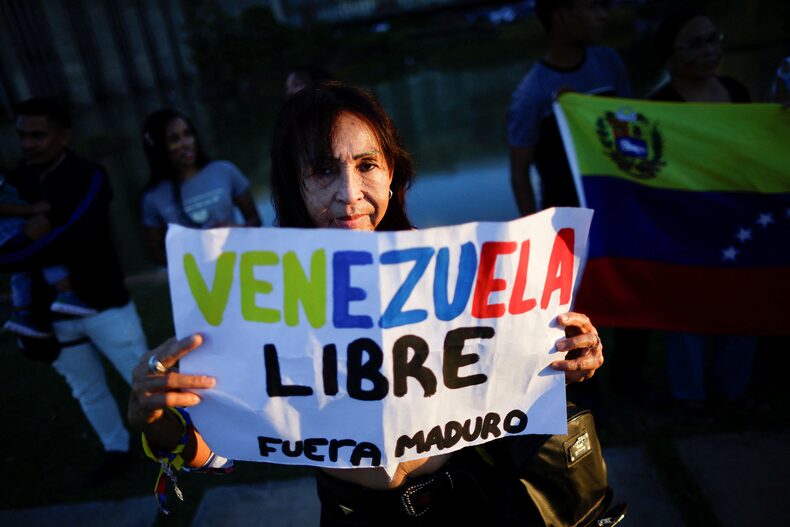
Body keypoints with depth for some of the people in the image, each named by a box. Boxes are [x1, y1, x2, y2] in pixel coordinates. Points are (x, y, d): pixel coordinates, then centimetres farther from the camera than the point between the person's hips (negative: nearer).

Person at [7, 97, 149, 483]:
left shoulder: (89, 178, -12)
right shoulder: (14, 181, 4)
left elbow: (76, 238, -26)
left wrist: (9, 258, -25)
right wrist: (26, 231, -21)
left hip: (103, 303, -5)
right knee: (87, 391, 19)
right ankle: (116, 450, 38)